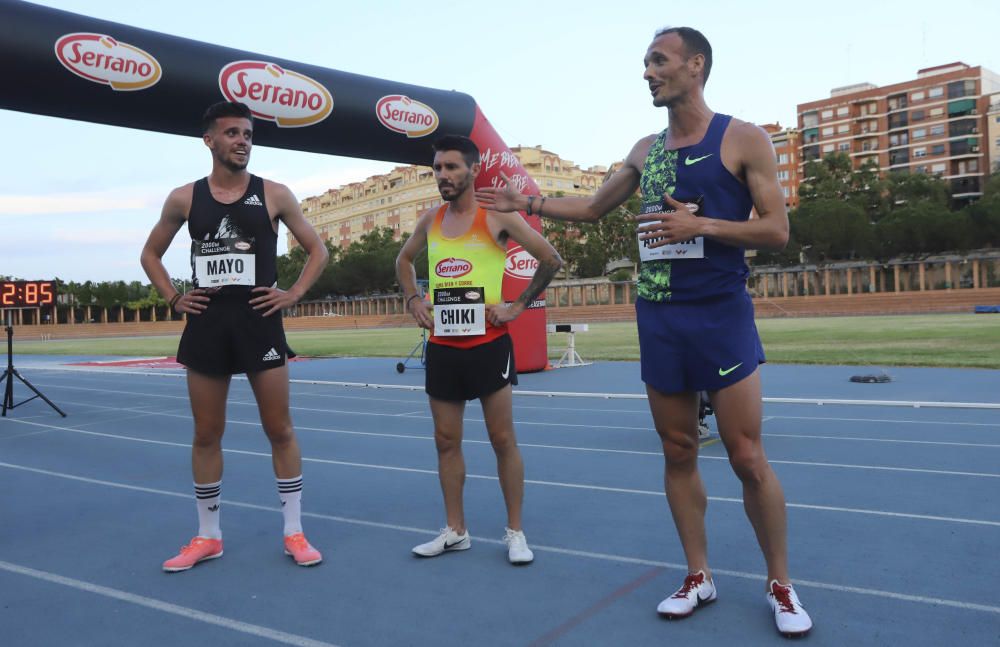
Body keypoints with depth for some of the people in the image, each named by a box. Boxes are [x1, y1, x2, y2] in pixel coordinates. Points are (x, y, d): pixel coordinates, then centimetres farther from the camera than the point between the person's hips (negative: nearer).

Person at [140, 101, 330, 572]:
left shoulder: (273, 194, 0)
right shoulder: (184, 198, 5)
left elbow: (317, 250, 7)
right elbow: (150, 254, 18)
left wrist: (293, 294, -4)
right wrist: (173, 297, 4)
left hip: (259, 322, -2)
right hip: (206, 324, 2)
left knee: (280, 430, 2)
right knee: (206, 434, 9)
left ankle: (294, 532, 14)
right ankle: (208, 536, 23)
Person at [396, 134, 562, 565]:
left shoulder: (497, 217, -6)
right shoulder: (430, 221, 9)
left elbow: (551, 260, -2)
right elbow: (403, 260, 26)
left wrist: (519, 305, -6)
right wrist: (413, 300, 11)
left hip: (488, 344, -5)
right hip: (442, 346, 5)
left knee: (502, 439, 2)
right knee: (446, 440, 9)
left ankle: (515, 532, 15)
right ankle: (455, 531, 23)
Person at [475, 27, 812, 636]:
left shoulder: (744, 139, -2)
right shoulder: (646, 149, 14)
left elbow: (777, 231, -6)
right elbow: (593, 207, 25)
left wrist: (701, 225, -19)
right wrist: (524, 202, 18)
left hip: (722, 314, -5)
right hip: (659, 318, 5)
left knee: (747, 457, -3)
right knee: (679, 453, 8)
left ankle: (781, 585, 15)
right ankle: (699, 576, 22)